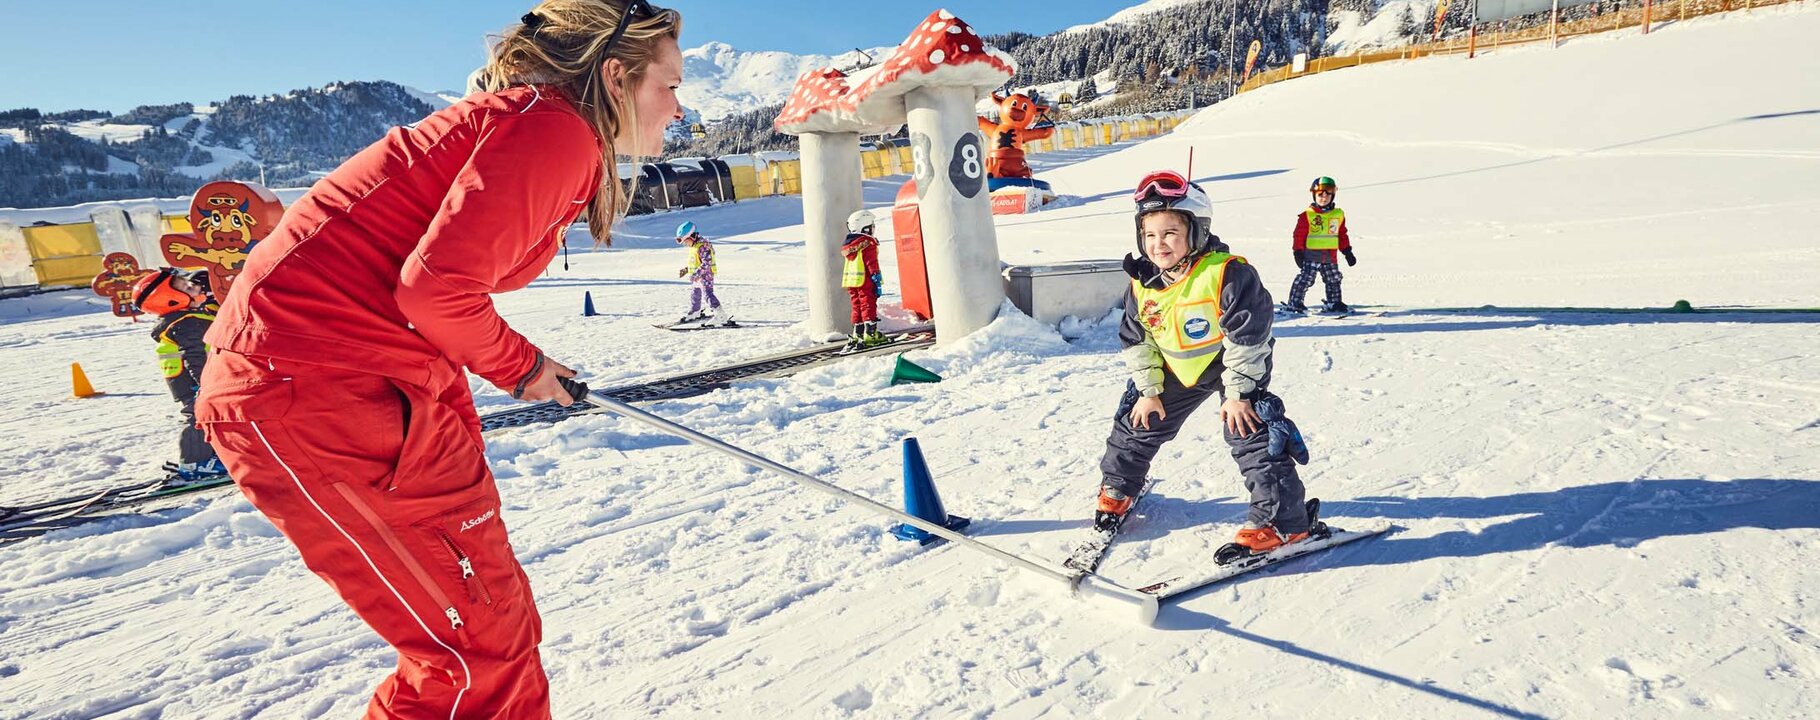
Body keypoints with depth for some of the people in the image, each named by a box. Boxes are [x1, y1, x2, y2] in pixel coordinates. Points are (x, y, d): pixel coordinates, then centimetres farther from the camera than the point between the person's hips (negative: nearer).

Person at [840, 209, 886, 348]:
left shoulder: (846, 246, 12)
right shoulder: (868, 244, -12)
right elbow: (872, 264, -15)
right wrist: (878, 282, -12)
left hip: (850, 281, 7)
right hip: (865, 282, -7)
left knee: (857, 308, 13)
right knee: (869, 307, -2)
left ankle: (857, 334, 15)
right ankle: (870, 334, -4)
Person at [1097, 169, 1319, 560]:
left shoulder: (1228, 274, -29)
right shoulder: (1142, 282, -11)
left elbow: (1247, 338, -24)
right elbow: (1134, 339, 0)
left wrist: (1238, 392, -22)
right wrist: (1148, 388, -1)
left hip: (1234, 365, -5)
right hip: (1175, 370, 5)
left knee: (1251, 434, -15)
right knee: (1139, 423, 11)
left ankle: (1282, 520, -3)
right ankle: (1116, 489, 34)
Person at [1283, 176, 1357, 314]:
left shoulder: (1339, 215, 8)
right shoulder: (1307, 215, -7)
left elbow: (1342, 235, 15)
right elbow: (1299, 235, -7)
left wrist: (1347, 251, 14)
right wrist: (1298, 252, -10)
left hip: (1330, 257, 5)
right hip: (1311, 255, -5)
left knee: (1334, 280, 13)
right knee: (1305, 278, -7)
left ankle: (1334, 303, 26)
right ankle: (1294, 303, -1)